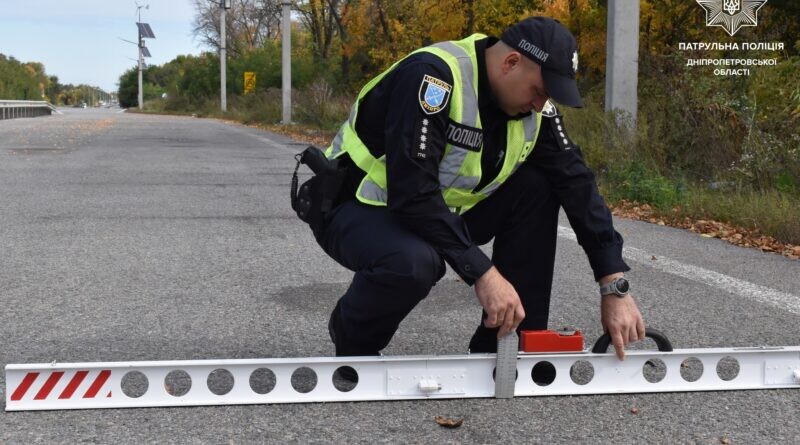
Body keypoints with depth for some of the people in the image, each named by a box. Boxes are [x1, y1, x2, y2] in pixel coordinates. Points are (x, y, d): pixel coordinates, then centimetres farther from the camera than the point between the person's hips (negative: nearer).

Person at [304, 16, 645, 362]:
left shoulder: (532, 103, -7)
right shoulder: (433, 76, -30)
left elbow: (576, 183, -8)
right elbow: (412, 194, -36)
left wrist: (614, 286, -14)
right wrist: (483, 272, -35)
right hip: (357, 208, -7)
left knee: (536, 189, -9)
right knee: (414, 262, -38)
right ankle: (352, 337, -3)